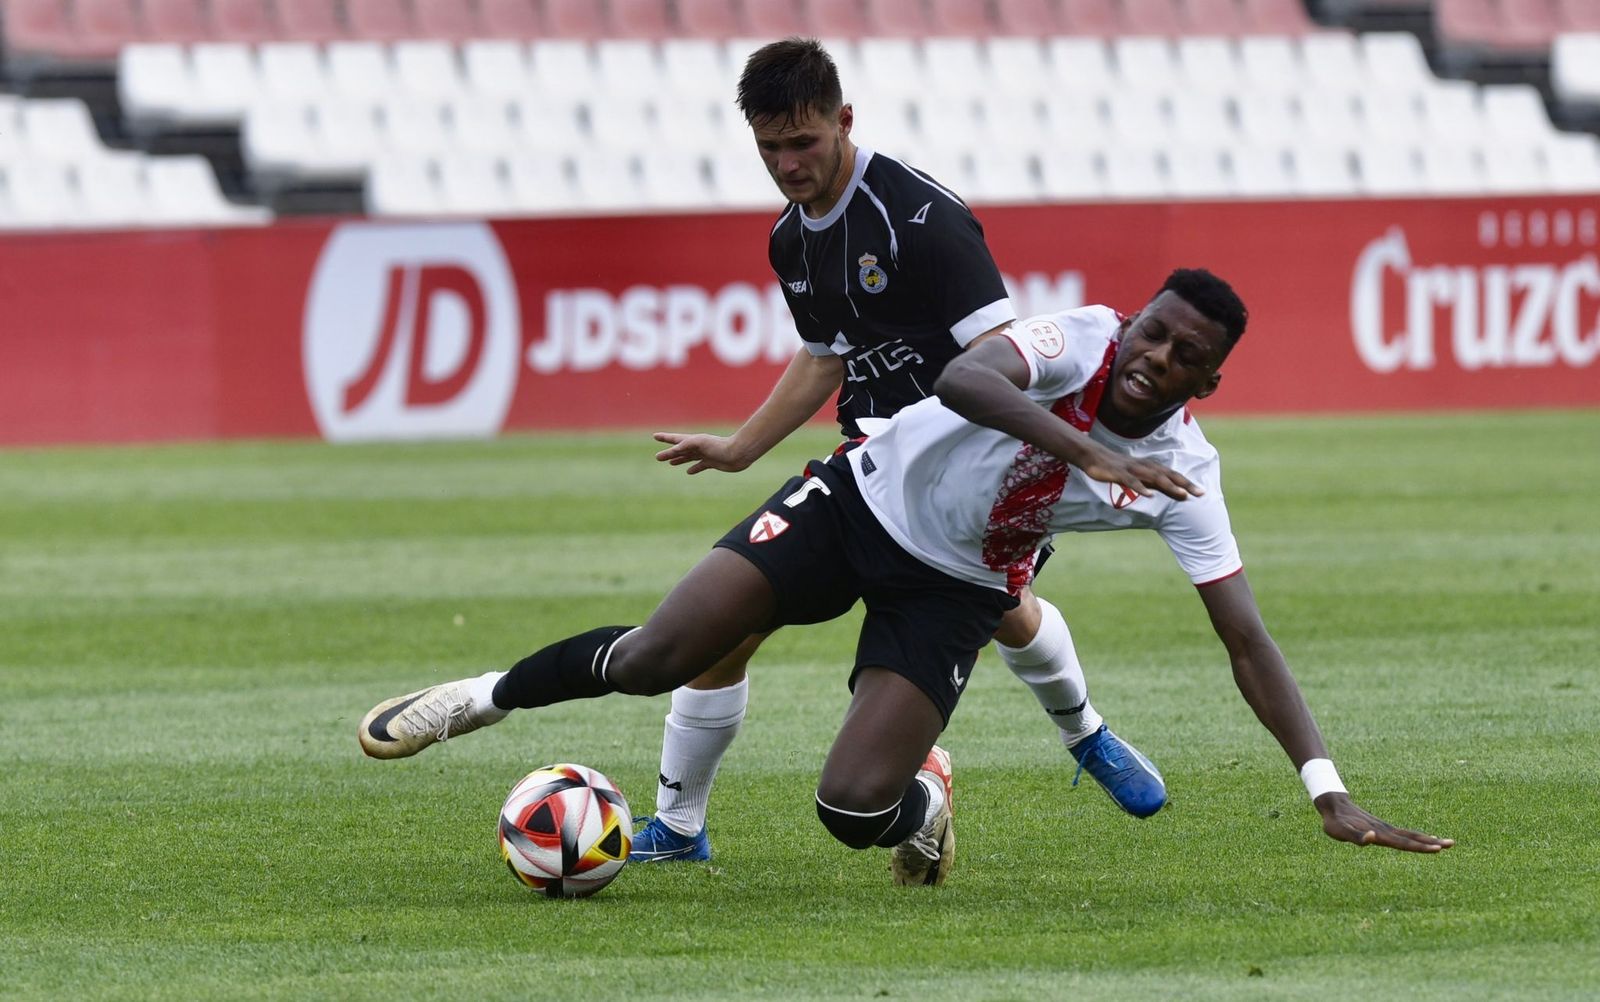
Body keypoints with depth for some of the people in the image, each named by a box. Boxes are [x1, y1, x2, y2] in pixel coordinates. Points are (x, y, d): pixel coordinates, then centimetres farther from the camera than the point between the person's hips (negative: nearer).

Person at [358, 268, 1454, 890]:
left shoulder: (1183, 474, -16)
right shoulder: (1083, 340, -22)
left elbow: (1246, 638, -15)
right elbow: (964, 378, -42)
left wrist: (1331, 794, -22)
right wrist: (1085, 451, -54)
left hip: (951, 591, 1)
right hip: (864, 498, -1)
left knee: (853, 811, -16)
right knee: (657, 657, -14)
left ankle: (922, 802, 24)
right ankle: (488, 696, 16)